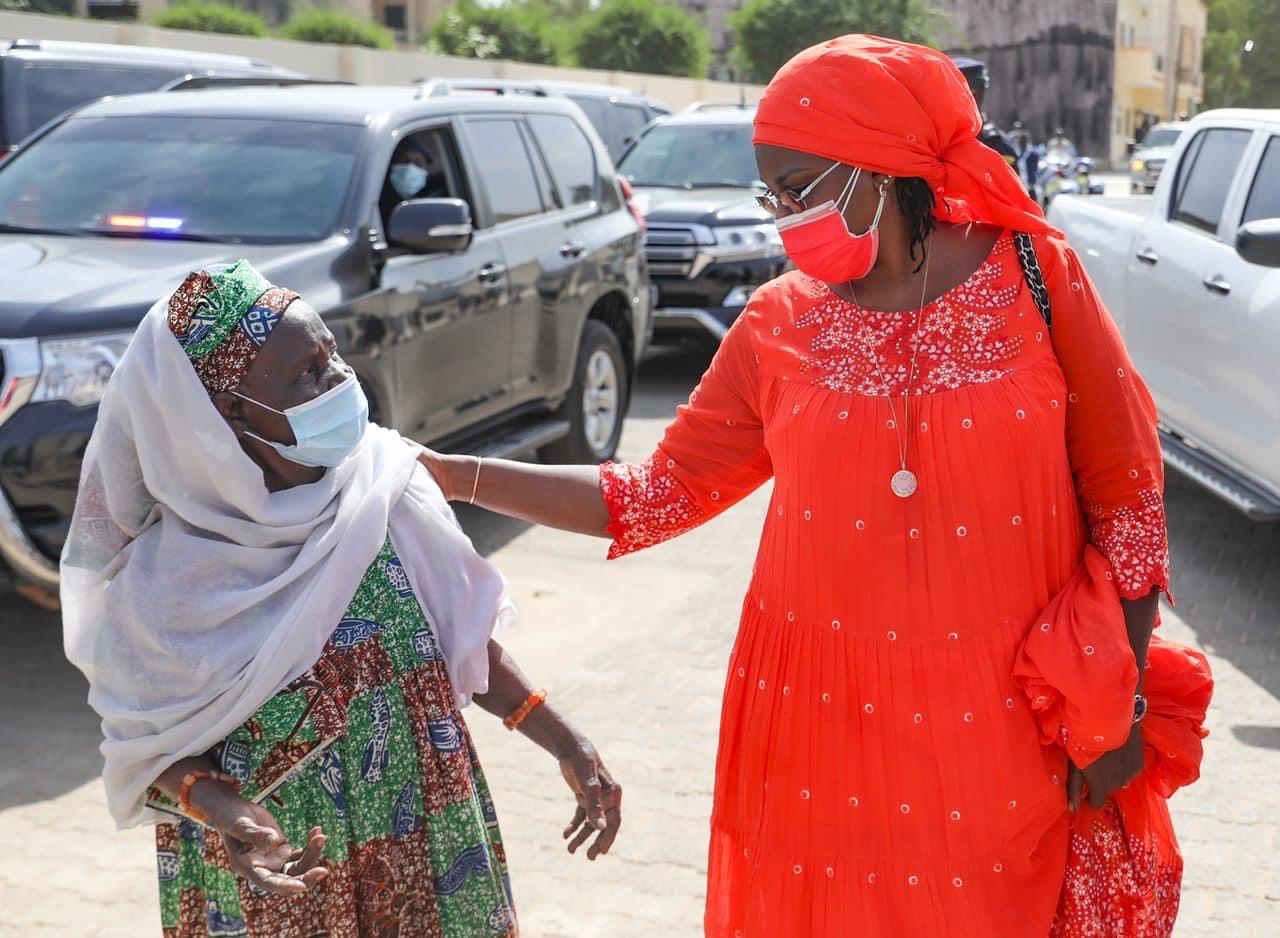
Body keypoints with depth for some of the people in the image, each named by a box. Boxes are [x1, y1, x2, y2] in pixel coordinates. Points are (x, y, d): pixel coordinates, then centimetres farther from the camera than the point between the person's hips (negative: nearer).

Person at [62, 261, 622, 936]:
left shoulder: (384, 487, -9)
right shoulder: (168, 580, -18)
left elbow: (465, 640, 2)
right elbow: (144, 745, -8)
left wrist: (566, 745, 0)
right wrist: (221, 810, -26)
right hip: (272, 883, -3)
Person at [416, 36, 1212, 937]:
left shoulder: (1035, 274, -6)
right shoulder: (778, 325, 0)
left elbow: (1127, 497, -2)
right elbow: (665, 490, 3)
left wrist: (1118, 705, -4)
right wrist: (458, 476, -2)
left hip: (1008, 718, -1)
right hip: (828, 721, 2)